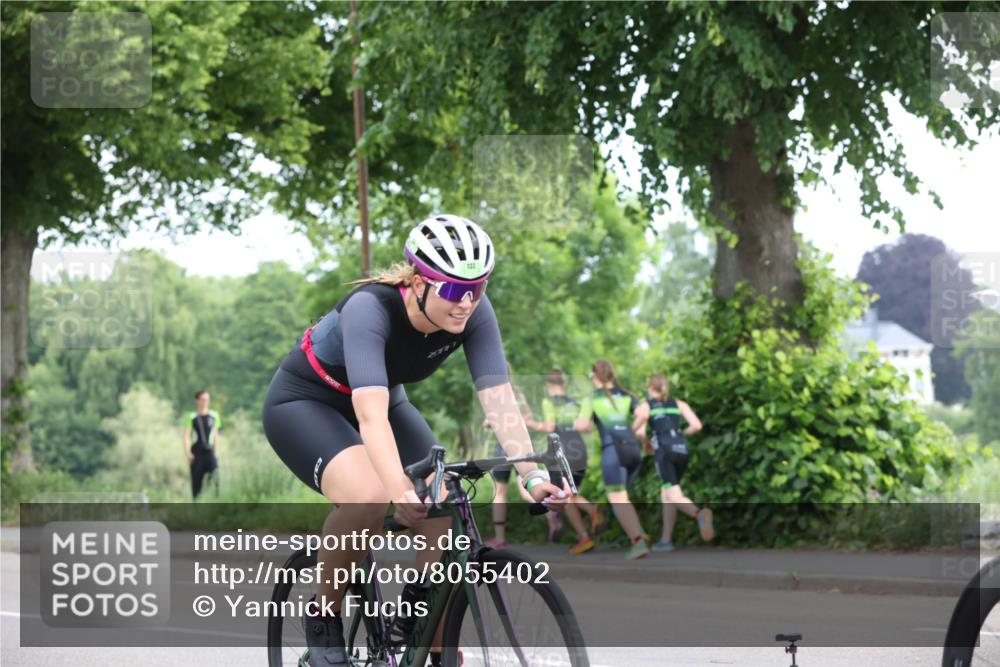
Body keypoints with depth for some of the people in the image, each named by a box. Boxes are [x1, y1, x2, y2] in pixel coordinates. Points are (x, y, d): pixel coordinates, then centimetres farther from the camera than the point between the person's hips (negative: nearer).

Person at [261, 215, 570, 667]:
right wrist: (400, 490, -62)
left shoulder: (473, 313, -21)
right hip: (303, 402, -6)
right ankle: (323, 615, -11)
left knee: (448, 522, -15)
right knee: (368, 497, -35)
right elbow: (371, 413, -48)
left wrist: (532, 474, -41)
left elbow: (498, 397, -27)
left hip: (385, 400, 6)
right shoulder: (370, 308, -37)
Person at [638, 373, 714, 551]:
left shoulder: (646, 406, 10)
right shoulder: (679, 404, 19)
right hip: (682, 449, 5)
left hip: (665, 450, -5)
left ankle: (699, 513, -44)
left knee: (675, 497, -14)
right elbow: (697, 425, 6)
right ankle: (666, 540, 19)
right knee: (666, 494, 19)